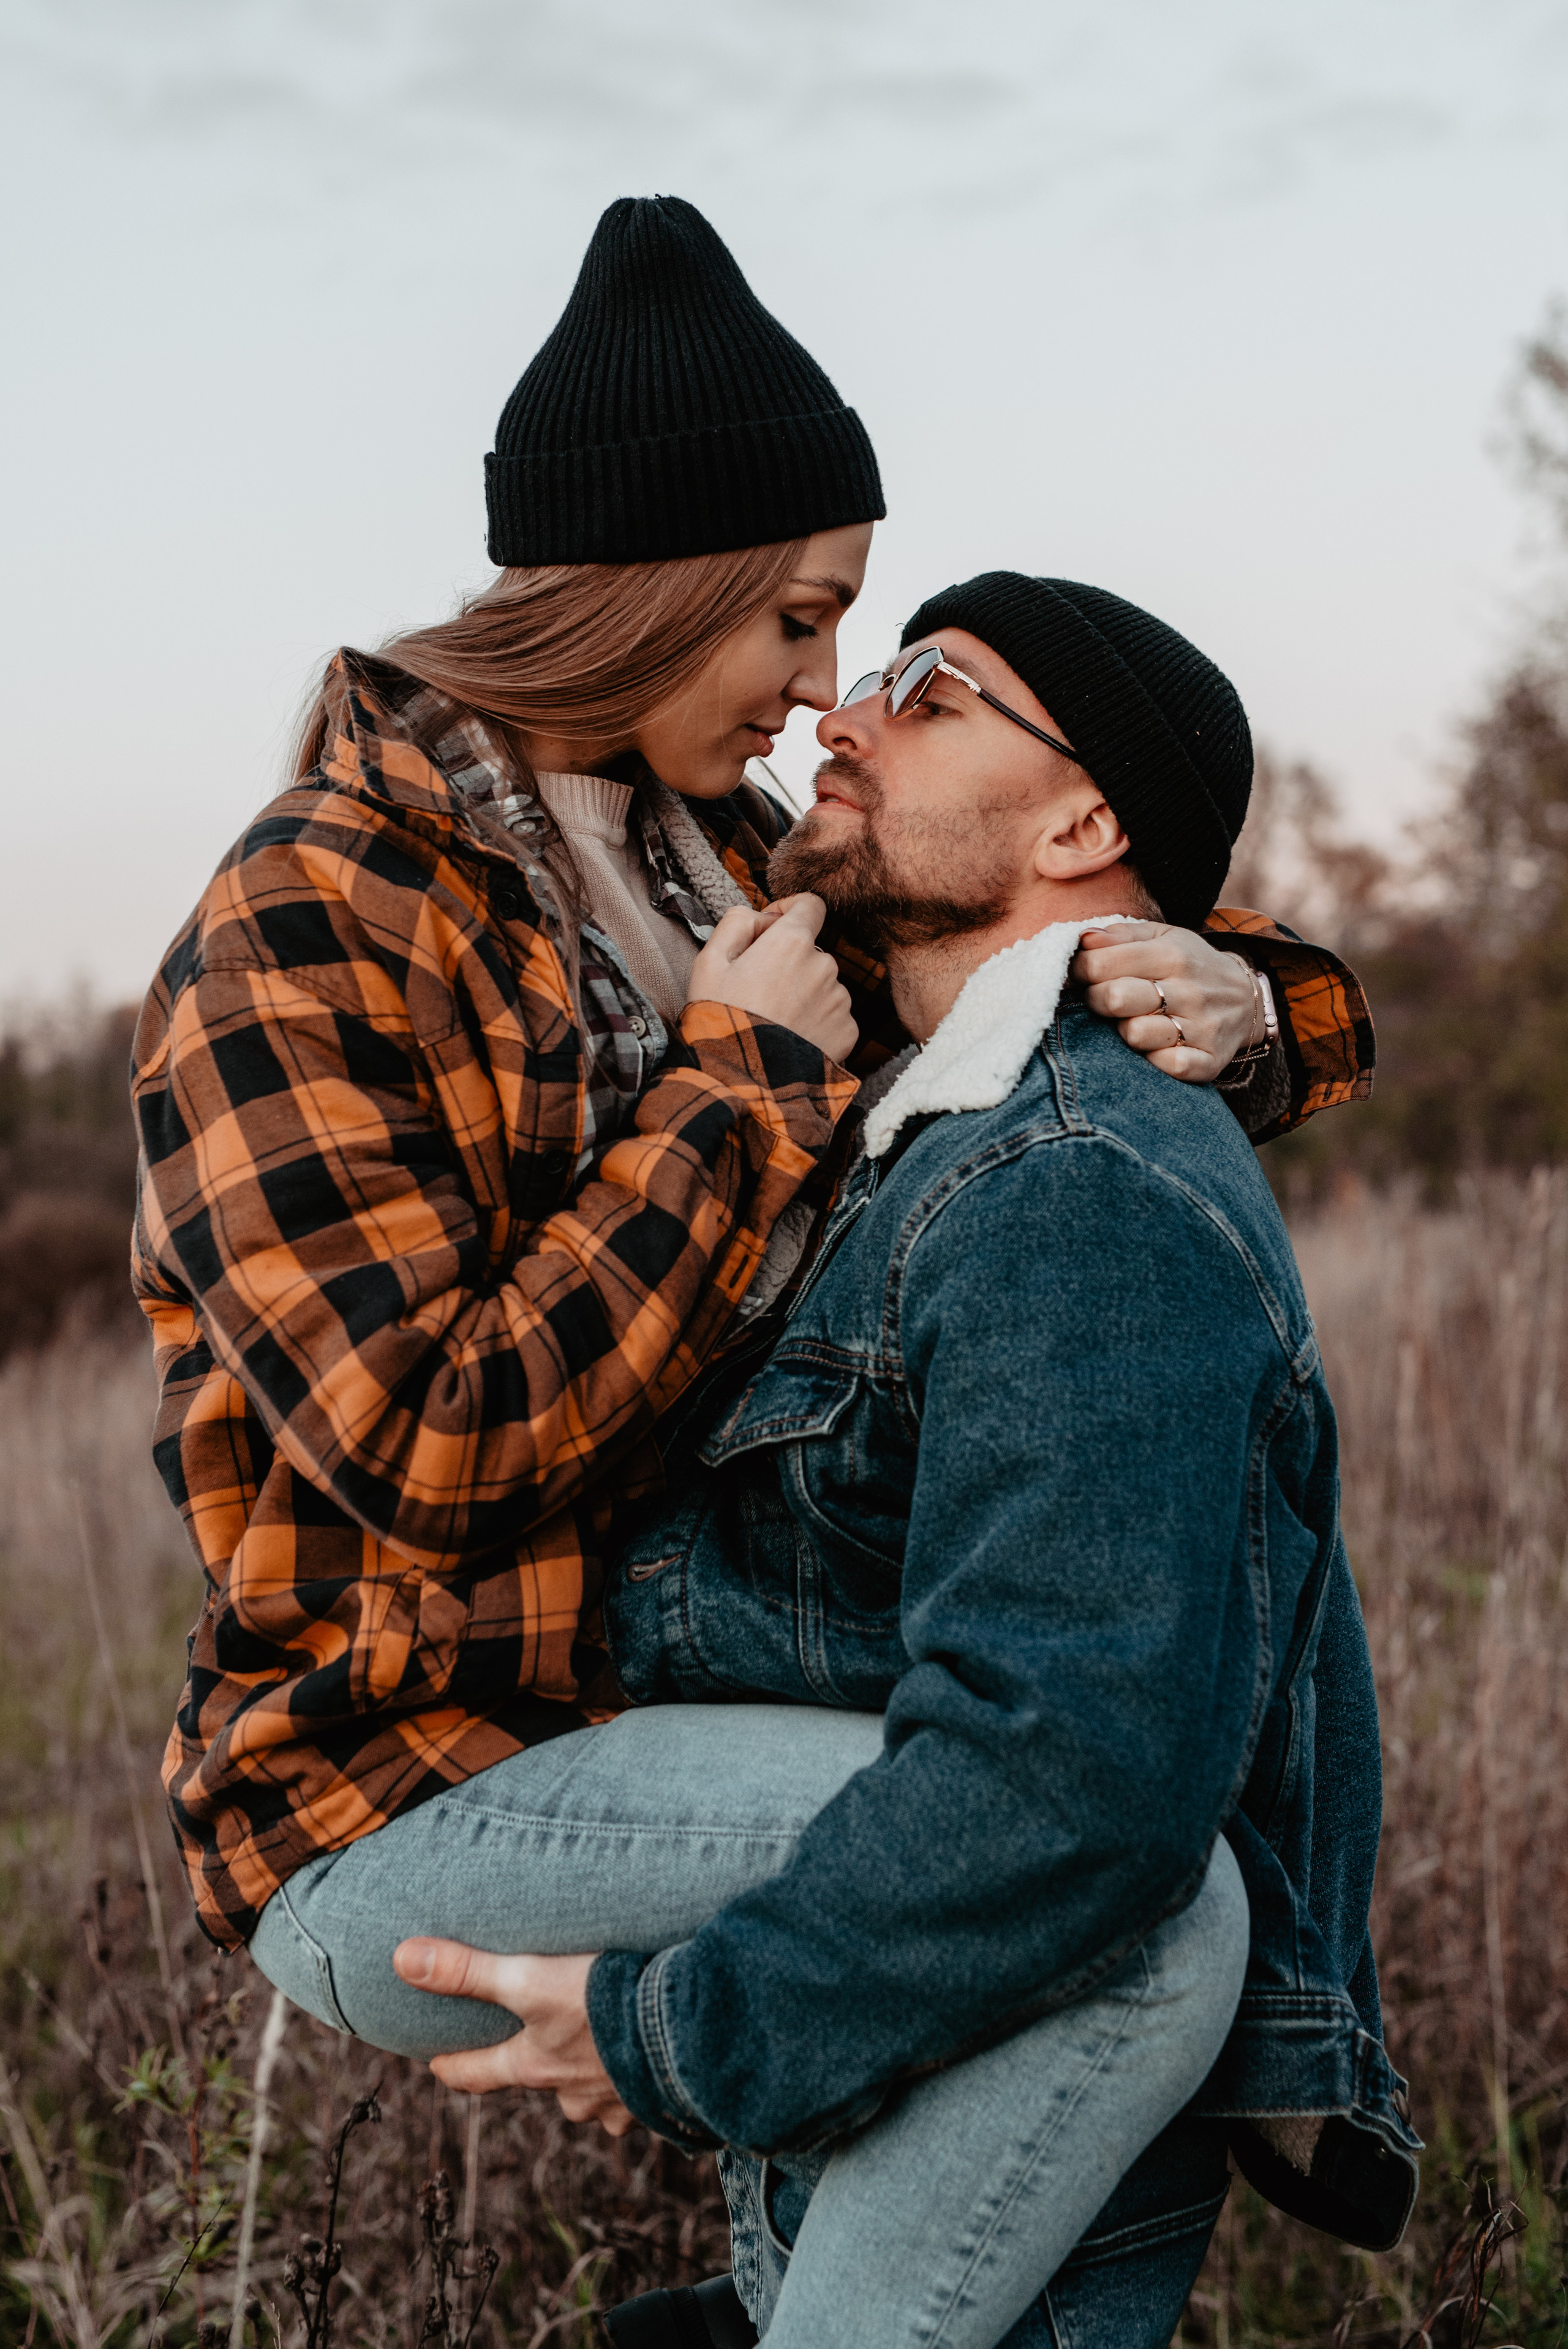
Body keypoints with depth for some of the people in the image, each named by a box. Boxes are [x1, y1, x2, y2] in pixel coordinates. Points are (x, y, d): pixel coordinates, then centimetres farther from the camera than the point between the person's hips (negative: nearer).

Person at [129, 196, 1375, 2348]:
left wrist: (1235, 1004, -7)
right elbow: (434, 1440, -22)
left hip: (654, 1716, 8)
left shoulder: (724, 873, 9)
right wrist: (741, 1084, -17)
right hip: (408, 1808, -8)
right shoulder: (299, 941, -13)